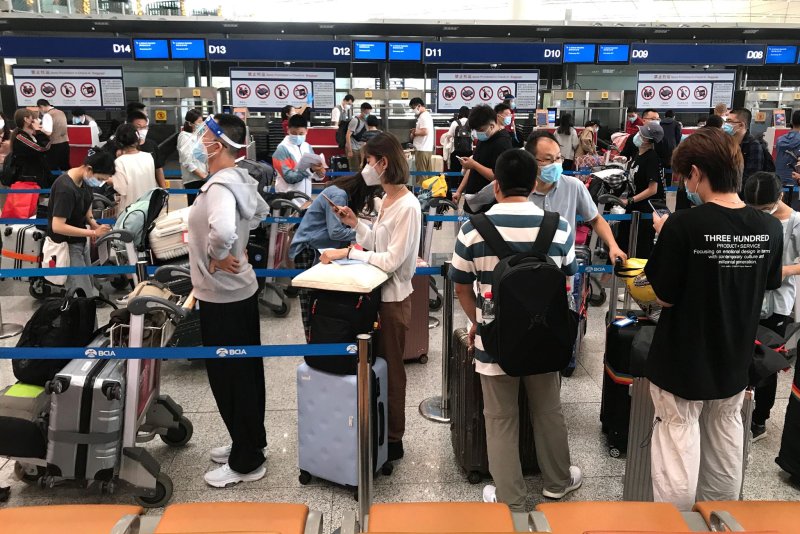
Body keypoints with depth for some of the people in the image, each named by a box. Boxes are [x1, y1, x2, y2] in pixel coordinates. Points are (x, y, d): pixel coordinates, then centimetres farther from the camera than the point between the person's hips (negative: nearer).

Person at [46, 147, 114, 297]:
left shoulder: (84, 179, -3)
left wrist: (92, 222, -2)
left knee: (89, 287, 17)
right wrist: (93, 233, -28)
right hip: (66, 245, -9)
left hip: (80, 241, 9)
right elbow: (57, 227, -31)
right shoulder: (65, 189, -28)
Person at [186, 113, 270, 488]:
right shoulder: (239, 179, 6)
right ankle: (249, 443, 36)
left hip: (222, 298, -9)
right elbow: (261, 212, 26)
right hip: (241, 290, 9)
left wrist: (216, 256, -22)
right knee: (245, 373, 19)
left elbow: (223, 230, -42)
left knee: (229, 378, 3)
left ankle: (246, 463, 18)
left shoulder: (219, 186, -22)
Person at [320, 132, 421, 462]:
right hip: (378, 293, 9)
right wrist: (356, 224, 1)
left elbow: (391, 260, -23)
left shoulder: (407, 206, -20)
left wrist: (347, 253, -21)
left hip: (393, 298, -9)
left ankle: (394, 441, 22)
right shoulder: (387, 200, 8)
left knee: (391, 369, 5)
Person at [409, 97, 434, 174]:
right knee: (428, 172, 11)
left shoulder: (423, 117, -14)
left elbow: (424, 132, -24)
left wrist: (414, 133, -9)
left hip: (422, 149, -10)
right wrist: (416, 130, 9)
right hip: (427, 148, 10)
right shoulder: (427, 115, 18)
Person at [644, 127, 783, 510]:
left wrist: (665, 237, -6)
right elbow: (768, 285, 9)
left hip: (683, 361, -5)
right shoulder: (769, 228, -6)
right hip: (734, 361, 6)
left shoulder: (683, 225, -24)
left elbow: (665, 296, -17)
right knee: (725, 443, 22)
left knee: (678, 449, 8)